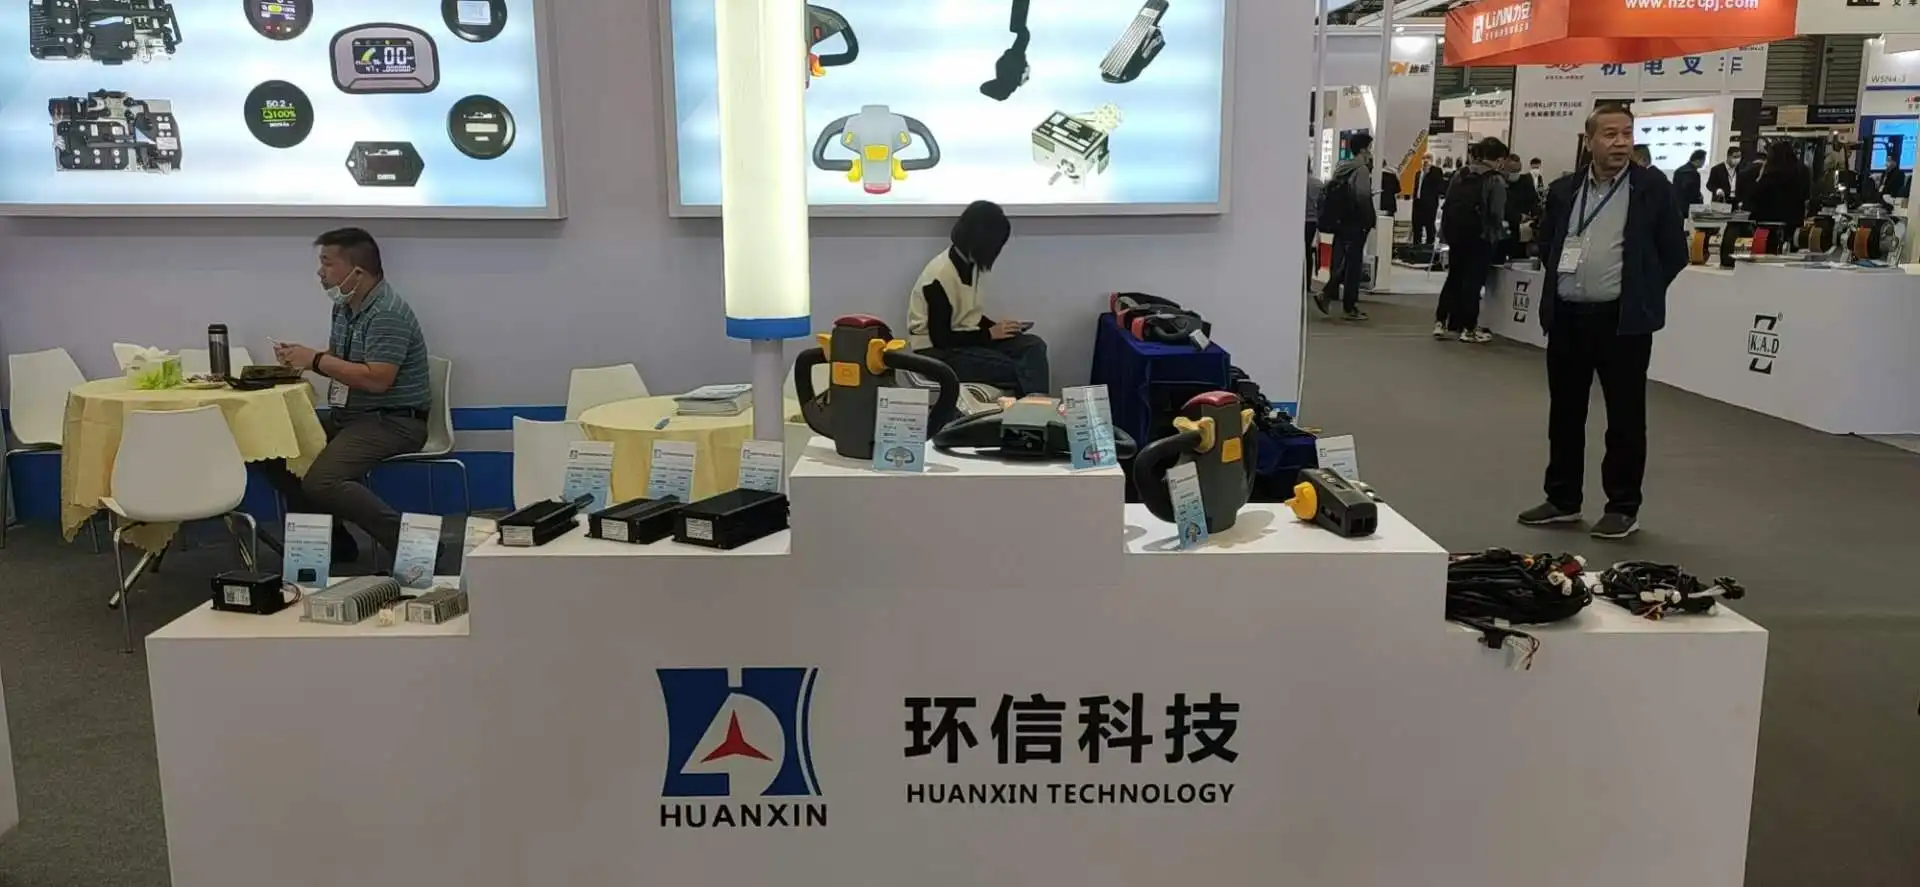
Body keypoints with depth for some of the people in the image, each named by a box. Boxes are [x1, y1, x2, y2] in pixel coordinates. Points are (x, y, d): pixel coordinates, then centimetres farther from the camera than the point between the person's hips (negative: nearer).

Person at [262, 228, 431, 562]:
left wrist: (315, 360, -17)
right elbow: (341, 359, 17)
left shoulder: (387, 313, -18)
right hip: (348, 415, 10)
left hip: (393, 422, -10)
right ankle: (333, 541, 9)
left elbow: (376, 379, -26)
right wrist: (301, 356, -2)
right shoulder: (344, 306, 11)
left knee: (321, 481, -26)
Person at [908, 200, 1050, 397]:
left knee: (1034, 346, -16)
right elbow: (940, 338, -20)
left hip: (968, 337, 8)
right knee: (1019, 371, -25)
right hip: (938, 351, -8)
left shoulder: (973, 264, 3)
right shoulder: (940, 276, -21)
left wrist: (997, 327, -4)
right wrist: (990, 334, -16)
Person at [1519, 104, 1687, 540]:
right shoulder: (1564, 189, 7)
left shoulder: (1653, 188, -4)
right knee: (1564, 413, 11)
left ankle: (1624, 507, 12)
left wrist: (1641, 294, 2)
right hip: (1567, 316, 4)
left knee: (1625, 417, 2)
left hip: (1623, 320, -4)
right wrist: (1561, 282, 13)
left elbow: (1674, 252, 1)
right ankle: (1562, 499, 23)